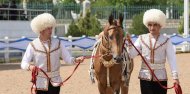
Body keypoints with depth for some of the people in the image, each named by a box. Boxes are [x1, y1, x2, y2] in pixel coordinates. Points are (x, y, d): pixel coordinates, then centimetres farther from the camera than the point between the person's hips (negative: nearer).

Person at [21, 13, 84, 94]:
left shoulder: (57, 43, 2)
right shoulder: (33, 45, -4)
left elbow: (67, 58, -1)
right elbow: (23, 63, -9)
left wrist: (76, 60, -22)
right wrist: (29, 66, -32)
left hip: (55, 82, 1)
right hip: (40, 82, -1)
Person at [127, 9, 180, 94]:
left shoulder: (166, 41, -1)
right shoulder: (142, 39, 5)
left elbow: (172, 59, -7)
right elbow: (132, 54, -1)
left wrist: (175, 77, -16)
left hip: (160, 77, -1)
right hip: (145, 77, 2)